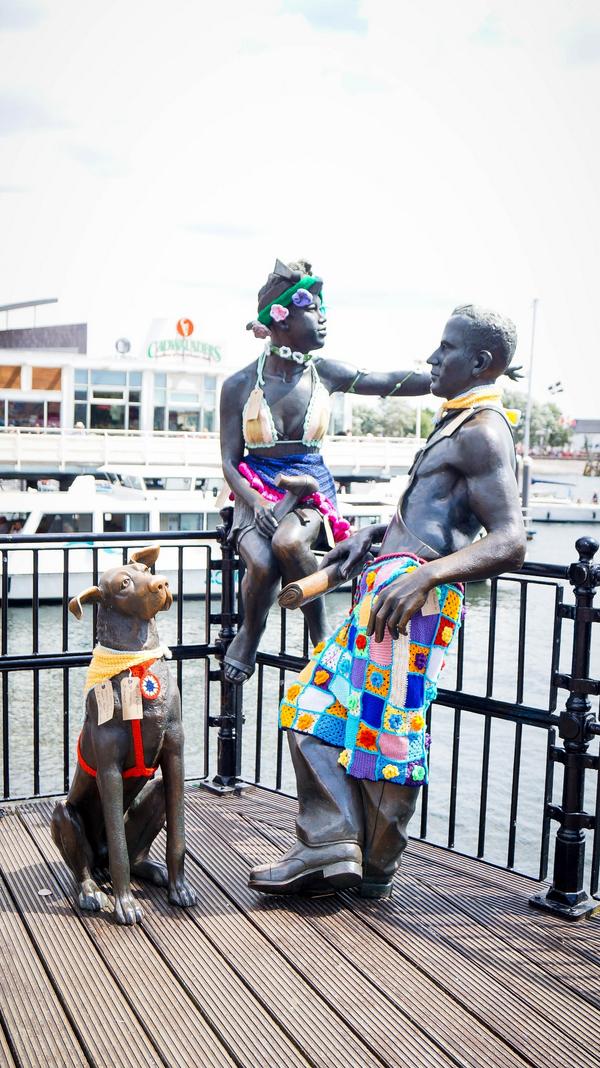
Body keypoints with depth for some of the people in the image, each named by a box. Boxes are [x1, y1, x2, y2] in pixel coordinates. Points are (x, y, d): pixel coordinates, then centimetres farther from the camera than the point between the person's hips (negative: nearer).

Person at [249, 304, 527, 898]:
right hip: (382, 583, 11)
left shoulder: (482, 432, -9)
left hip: (415, 594, -11)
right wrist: (372, 535, 23)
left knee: (385, 728, -7)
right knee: (315, 705, 8)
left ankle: (375, 871, 6)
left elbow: (510, 542, -20)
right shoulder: (456, 423, 23)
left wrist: (425, 574, -32)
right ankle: (329, 850, 14)